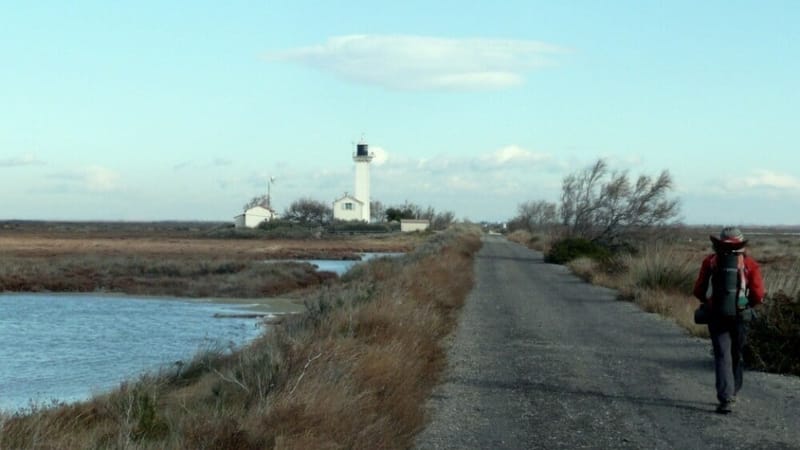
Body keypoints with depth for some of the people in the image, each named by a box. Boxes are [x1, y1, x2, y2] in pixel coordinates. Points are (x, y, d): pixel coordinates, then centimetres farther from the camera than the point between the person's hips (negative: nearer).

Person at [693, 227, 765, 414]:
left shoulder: (710, 261, 1)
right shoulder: (749, 264, -2)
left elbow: (698, 291, 3)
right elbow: (758, 295, -5)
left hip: (716, 316, 0)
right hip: (740, 317, 0)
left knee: (722, 357, -2)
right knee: (736, 356, 18)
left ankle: (726, 400, -15)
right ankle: (732, 394, 31)